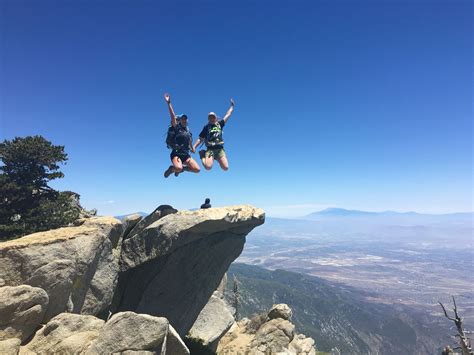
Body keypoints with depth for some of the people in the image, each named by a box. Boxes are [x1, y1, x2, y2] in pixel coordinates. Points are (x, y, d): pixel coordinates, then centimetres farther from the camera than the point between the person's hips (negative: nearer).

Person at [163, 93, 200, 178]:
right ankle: (172, 168, 3)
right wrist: (169, 103, -26)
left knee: (197, 169, -6)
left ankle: (182, 168, 18)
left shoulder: (188, 131, 15)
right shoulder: (176, 127, -2)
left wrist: (192, 148, 13)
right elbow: (172, 116, -17)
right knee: (178, 168, -35)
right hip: (176, 154, -6)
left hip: (186, 155, 6)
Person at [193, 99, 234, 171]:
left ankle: (218, 159, 23)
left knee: (225, 168, -11)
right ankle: (202, 155, 10)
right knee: (208, 167, -25)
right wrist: (194, 146, -8)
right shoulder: (206, 127, 10)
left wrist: (232, 105, 30)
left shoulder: (220, 124, 15)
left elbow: (228, 115, 23)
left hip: (220, 149, 3)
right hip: (210, 149, -2)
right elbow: (200, 139, 6)